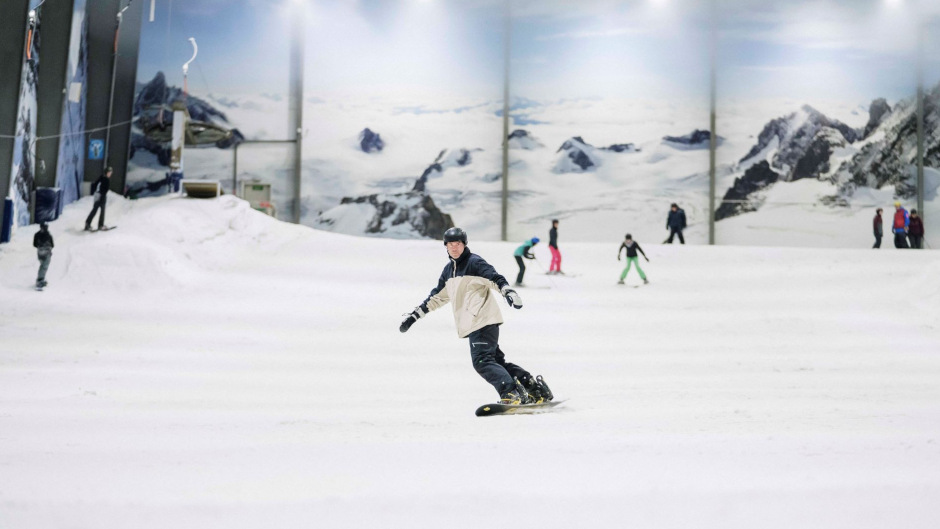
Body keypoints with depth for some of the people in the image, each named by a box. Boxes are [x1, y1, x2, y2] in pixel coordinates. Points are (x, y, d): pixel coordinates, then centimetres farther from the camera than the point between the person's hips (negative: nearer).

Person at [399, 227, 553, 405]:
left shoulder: (474, 262, -5)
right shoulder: (449, 270, 19)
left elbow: (495, 278, -18)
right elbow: (436, 297, 27)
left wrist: (509, 292, -38)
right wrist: (413, 315, 26)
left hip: (483, 320, -8)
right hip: (471, 324, 8)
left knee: (482, 360, -19)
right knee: (496, 360, 7)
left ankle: (511, 394, -22)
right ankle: (534, 388, 10)